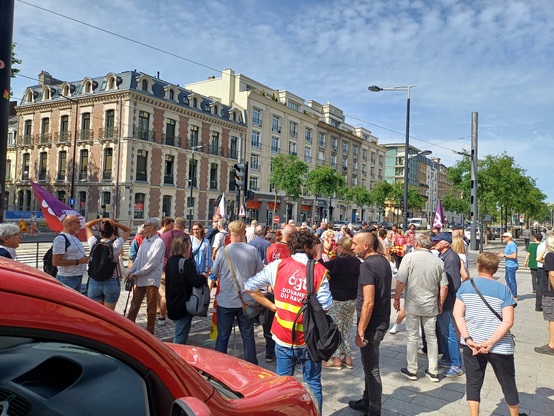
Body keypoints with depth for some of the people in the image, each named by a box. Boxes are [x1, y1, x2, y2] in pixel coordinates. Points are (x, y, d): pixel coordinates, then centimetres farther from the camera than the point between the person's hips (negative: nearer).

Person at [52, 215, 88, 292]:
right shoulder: (60, 239, -16)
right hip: (67, 279, -9)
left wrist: (85, 259, 6)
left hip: (78, 277, 9)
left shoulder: (74, 237, 14)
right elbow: (55, 262, -22)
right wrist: (78, 261, -22)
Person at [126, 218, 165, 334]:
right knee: (134, 306, 13)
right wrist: (130, 272, 1)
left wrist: (135, 274, -14)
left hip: (151, 280, -7)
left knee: (151, 308, 6)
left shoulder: (159, 242, -13)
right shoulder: (144, 240, 12)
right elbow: (138, 258, 14)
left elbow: (151, 264, -17)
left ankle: (149, 333, 17)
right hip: (139, 279, 7)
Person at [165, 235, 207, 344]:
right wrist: (204, 276, -6)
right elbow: (196, 281, -26)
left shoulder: (170, 261, 6)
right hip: (183, 306, -8)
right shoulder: (187, 263, -20)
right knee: (180, 339, 0)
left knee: (179, 335, 22)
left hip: (172, 305, 8)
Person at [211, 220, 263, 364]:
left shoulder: (222, 251, -10)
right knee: (248, 336, 14)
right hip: (247, 300, 1)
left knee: (222, 337, 12)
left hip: (226, 302, -1)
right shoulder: (253, 251, -8)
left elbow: (214, 273, 4)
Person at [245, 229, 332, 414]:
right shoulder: (319, 270, -9)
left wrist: (272, 306, 4)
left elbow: (250, 287, -1)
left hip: (283, 336, 2)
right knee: (313, 384, 13)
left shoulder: (277, 265, -5)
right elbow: (324, 306, -11)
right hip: (310, 338, -1)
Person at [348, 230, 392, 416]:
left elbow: (368, 302, -25)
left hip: (372, 324, -9)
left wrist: (360, 330, -19)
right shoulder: (383, 261, 8)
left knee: (371, 369, 5)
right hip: (382, 321, 9)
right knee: (370, 366, 22)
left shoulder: (367, 265, -21)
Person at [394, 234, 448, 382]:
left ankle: (412, 370, 19)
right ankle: (433, 371, 23)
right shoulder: (438, 261, -1)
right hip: (431, 305, 3)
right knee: (431, 337, 15)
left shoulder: (409, 257, -12)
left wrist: (397, 298, -1)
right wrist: (440, 304, 15)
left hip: (412, 304, -3)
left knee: (412, 337, 9)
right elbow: (444, 287, 2)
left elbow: (401, 281, -15)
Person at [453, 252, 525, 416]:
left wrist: (468, 339, -11)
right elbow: (508, 321, -14)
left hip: (472, 345, 1)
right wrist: (490, 343, -16)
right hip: (500, 346, 0)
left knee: (473, 383, 11)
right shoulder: (503, 290, -7)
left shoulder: (465, 286, -3)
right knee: (508, 384, 20)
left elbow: (457, 314, -7)